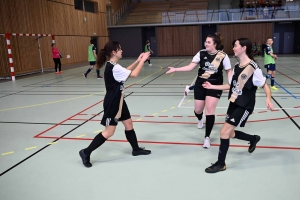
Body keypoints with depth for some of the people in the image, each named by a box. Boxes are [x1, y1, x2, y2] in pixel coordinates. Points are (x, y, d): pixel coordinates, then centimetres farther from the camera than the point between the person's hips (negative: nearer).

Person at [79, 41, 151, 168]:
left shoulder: (113, 66, 5)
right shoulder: (113, 68, -24)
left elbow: (126, 71, 19)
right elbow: (134, 74, -21)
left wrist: (138, 61, 11)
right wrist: (142, 60, -11)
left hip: (118, 100, 10)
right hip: (112, 103, -10)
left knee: (128, 123, 17)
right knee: (109, 132, -3)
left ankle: (136, 149, 32)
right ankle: (86, 153, 8)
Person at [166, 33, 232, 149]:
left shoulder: (223, 56, -10)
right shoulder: (201, 54, -6)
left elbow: (229, 71, 0)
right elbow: (190, 67, -5)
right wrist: (175, 69, -14)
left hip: (215, 85, -2)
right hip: (200, 84, 2)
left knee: (210, 110, -11)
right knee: (198, 110, 11)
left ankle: (207, 137, 2)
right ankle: (200, 119, 52)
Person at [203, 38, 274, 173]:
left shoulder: (253, 68, -17)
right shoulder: (236, 66, 6)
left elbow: (265, 86, -12)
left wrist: (268, 99, -31)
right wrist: (212, 87, 13)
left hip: (244, 106, -8)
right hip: (234, 104, 8)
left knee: (224, 131, -12)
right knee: (230, 133, 17)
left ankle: (220, 164, 5)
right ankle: (253, 139, 45)